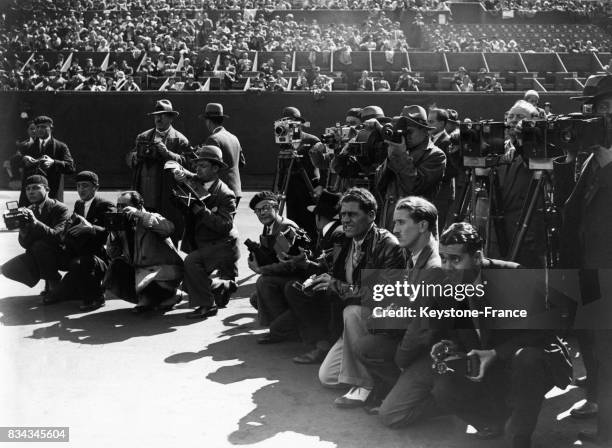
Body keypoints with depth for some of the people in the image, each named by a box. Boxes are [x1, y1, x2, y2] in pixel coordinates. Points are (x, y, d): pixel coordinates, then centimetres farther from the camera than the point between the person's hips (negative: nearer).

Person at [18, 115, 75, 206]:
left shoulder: (61, 147, 5)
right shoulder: (28, 147, 16)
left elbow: (71, 167, -7)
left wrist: (53, 162, -24)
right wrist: (24, 160, -13)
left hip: (52, 194, -3)